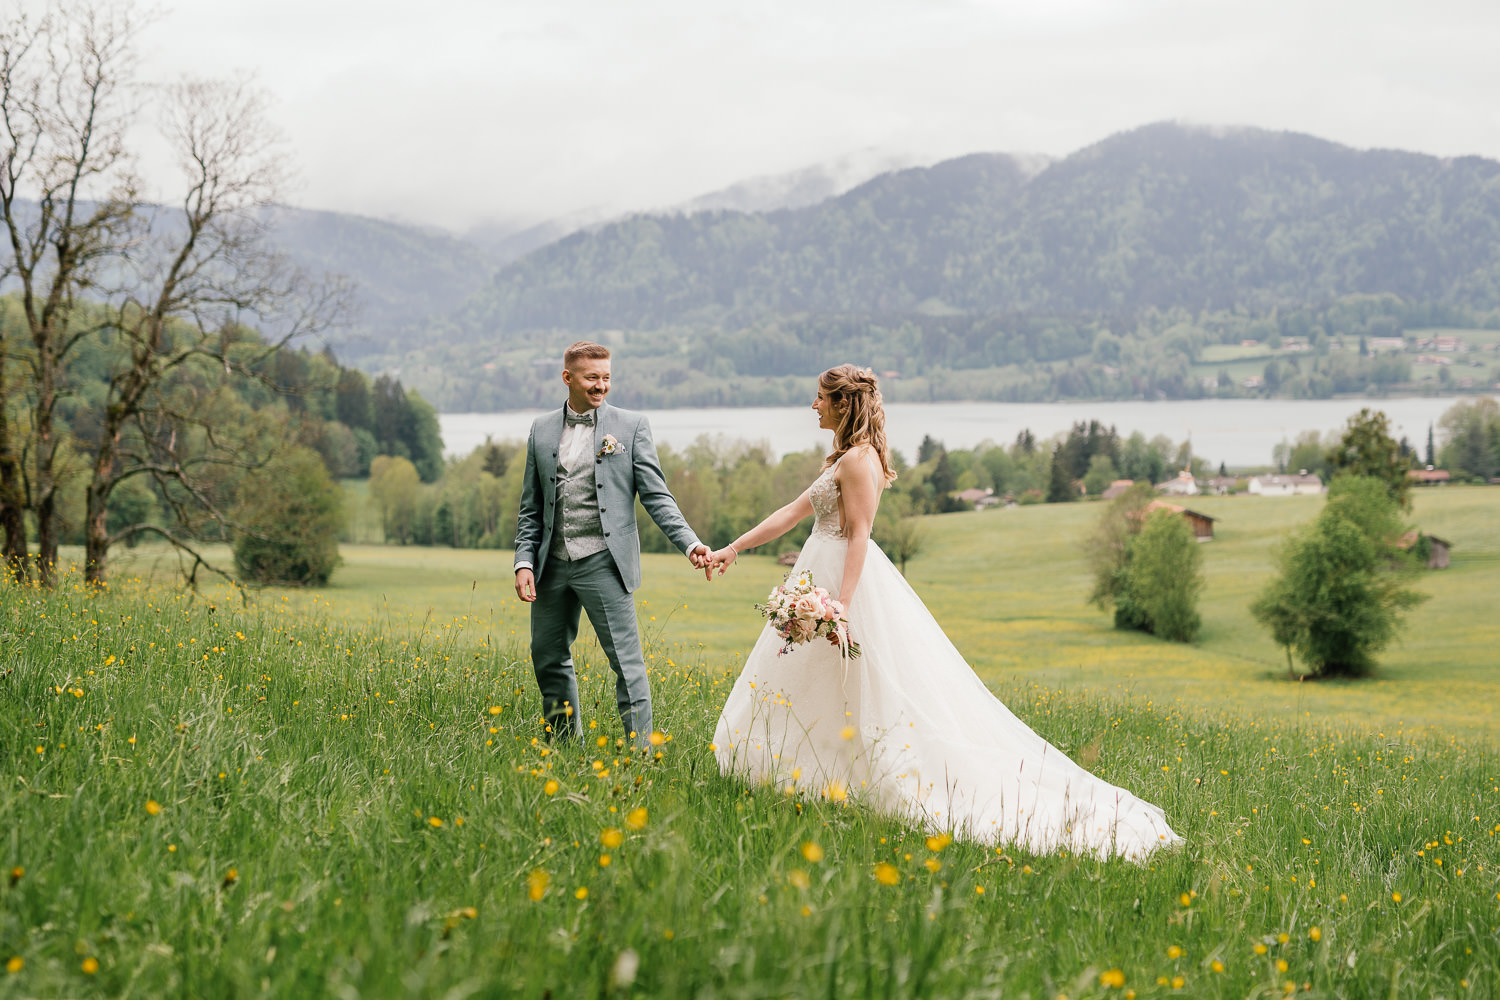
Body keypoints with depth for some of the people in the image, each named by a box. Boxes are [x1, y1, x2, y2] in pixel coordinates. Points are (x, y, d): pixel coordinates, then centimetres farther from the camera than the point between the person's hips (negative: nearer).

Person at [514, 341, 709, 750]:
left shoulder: (631, 426, 1)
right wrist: (524, 562, 3)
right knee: (548, 660, 12)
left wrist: (690, 544, -14)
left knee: (626, 662, -8)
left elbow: (656, 496, -2)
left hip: (604, 562, -4)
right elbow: (530, 508, 14)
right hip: (553, 564, 4)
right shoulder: (542, 430, 11)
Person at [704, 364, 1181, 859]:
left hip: (848, 578, -11)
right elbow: (793, 512, 20)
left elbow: (858, 534, -20)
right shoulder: (844, 458, 17)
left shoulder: (859, 458, -14)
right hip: (825, 573, 11)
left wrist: (840, 606, -26)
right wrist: (732, 549, 19)